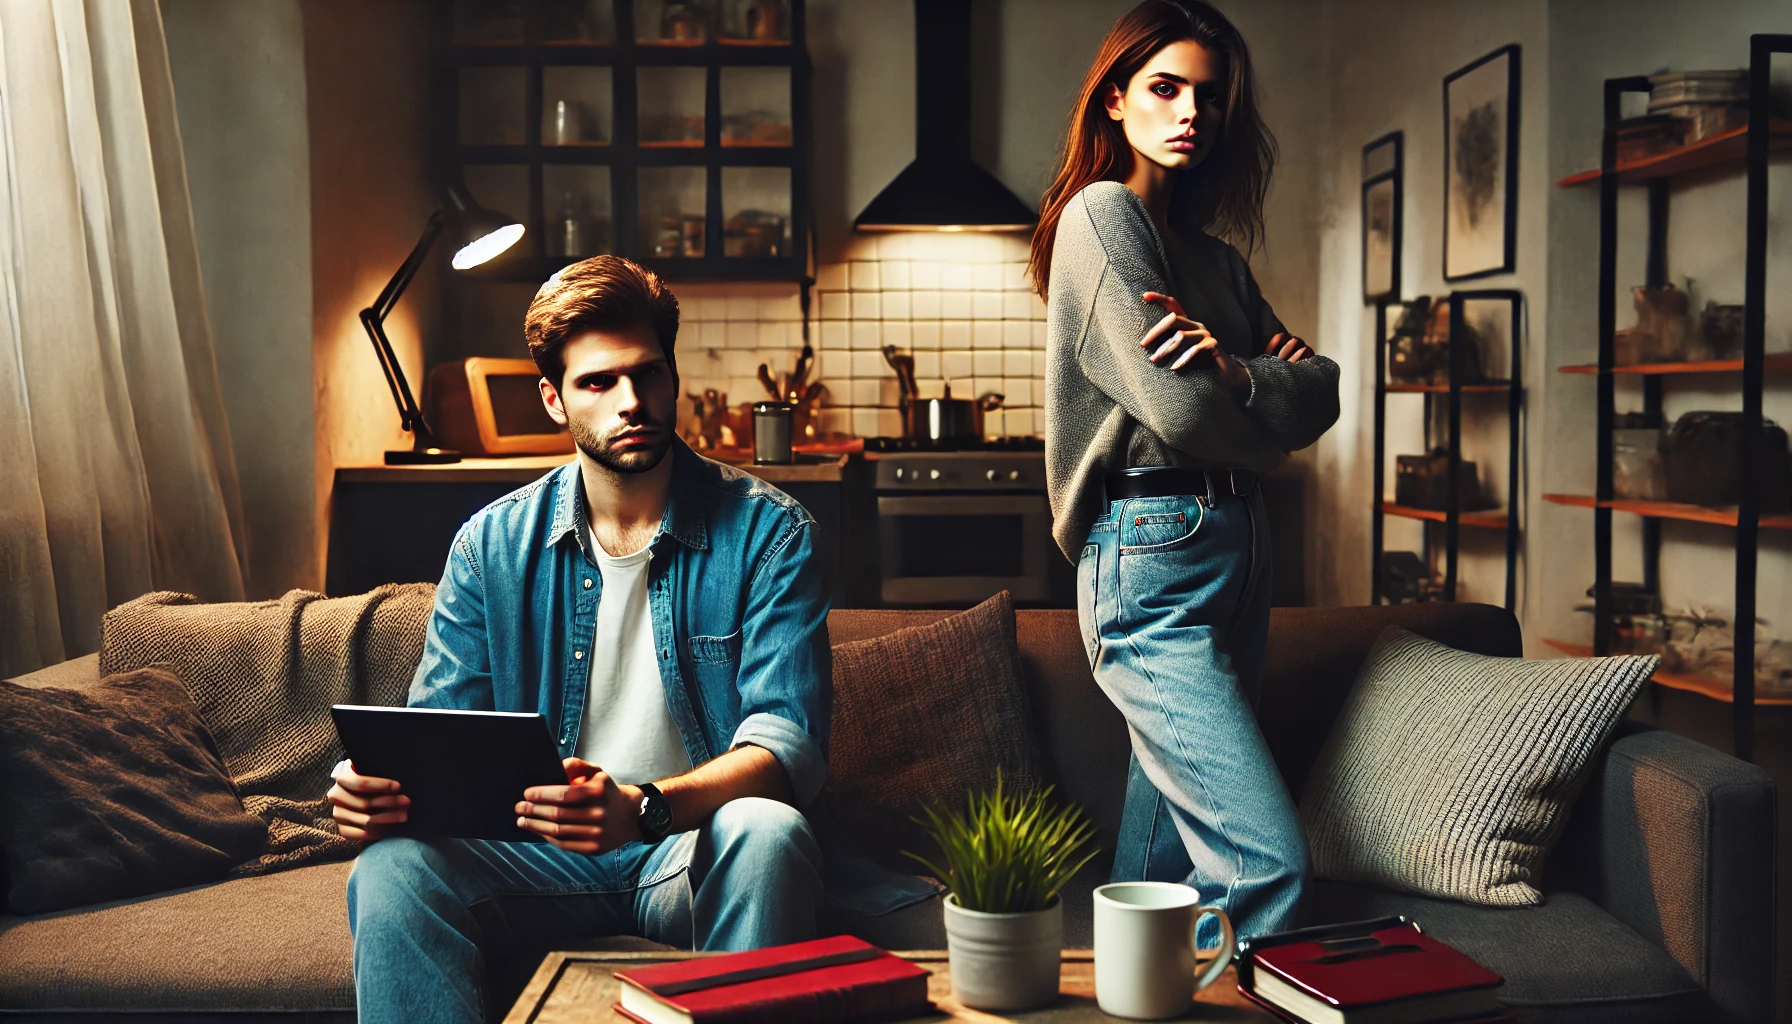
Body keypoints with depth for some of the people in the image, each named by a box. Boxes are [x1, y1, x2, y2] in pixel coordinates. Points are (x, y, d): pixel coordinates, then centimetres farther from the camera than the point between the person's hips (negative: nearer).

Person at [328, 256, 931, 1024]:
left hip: (699, 846, -1)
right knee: (392, 867, -26)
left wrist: (644, 809, -33)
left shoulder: (765, 530, -4)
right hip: (544, 849, 2)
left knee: (769, 834, -35)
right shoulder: (491, 544, 6)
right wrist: (379, 784, -19)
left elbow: (786, 740, -13)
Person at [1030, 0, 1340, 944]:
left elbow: (1322, 386, 11)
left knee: (1169, 850, 10)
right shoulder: (1102, 213, -5)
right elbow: (1180, 407, -15)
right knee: (1267, 865, -14)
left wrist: (1238, 373, -11)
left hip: (1236, 547, 8)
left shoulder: (1211, 253, 20)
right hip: (1153, 556, -8)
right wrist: (1276, 393, 5)